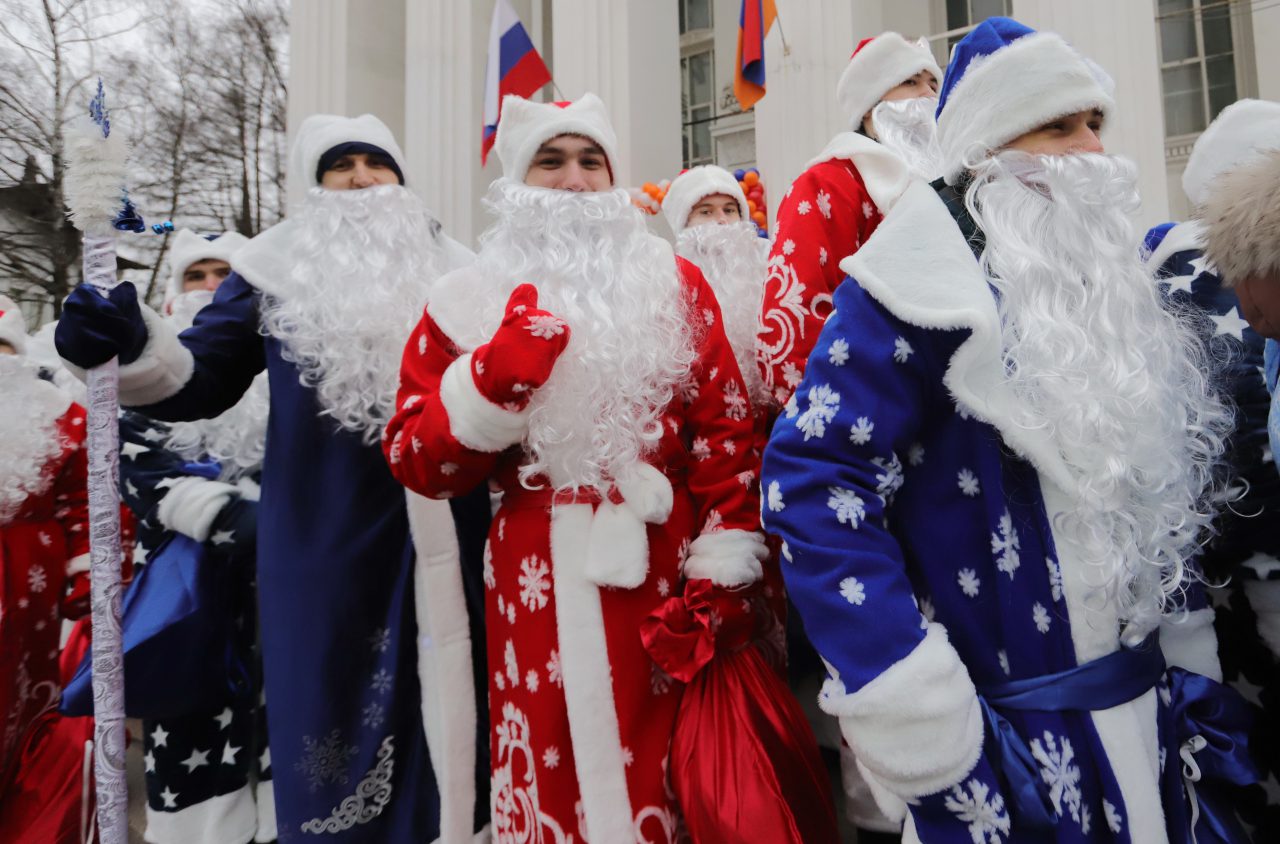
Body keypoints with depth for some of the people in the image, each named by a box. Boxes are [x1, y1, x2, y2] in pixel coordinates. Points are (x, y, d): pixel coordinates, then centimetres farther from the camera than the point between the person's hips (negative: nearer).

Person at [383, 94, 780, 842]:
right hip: (541, 580, 0)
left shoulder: (674, 283, 6)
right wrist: (495, 378, -16)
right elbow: (417, 463, 0)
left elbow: (724, 427, 2)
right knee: (555, 778, 11)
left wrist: (724, 568, -5)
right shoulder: (468, 304, 4)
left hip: (664, 572, 1)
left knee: (677, 776, 11)